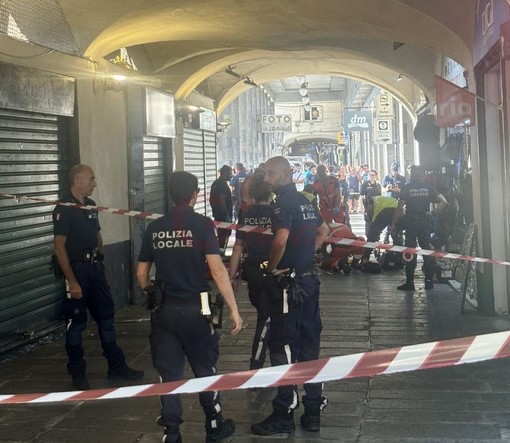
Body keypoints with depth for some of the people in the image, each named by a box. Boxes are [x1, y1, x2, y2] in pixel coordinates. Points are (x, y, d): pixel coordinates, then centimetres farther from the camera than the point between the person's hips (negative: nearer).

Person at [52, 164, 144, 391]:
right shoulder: (64, 209, -14)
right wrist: (72, 281, -19)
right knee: (76, 322, 3)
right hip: (76, 269, -7)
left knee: (106, 316, 11)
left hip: (95, 267, 7)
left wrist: (101, 261, 13)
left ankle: (116, 366, 21)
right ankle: (77, 373, 15)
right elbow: (59, 247, -16)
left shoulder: (91, 205, 9)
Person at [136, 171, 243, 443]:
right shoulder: (202, 224, -9)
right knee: (205, 370, 14)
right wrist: (234, 309, -14)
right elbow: (217, 269, -17)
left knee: (169, 374, 9)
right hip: (196, 309, -2)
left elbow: (141, 273, 10)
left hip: (164, 310, 3)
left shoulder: (154, 228, 4)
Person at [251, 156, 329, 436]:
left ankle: (283, 415, 5)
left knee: (283, 346, -1)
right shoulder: (303, 200, 13)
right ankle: (313, 410, 20)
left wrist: (271, 267, -14)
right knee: (309, 344, 12)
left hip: (288, 283, -9)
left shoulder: (284, 202, -15)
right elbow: (323, 230, 27)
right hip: (309, 278, 9)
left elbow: (281, 239, -30)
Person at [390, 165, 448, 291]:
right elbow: (443, 201, -3)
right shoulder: (428, 187, 5)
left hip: (411, 222, -3)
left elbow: (400, 206, -9)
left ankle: (410, 282, 0)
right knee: (427, 250, 8)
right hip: (425, 221, 3)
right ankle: (429, 281, 9)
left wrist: (393, 223, -5)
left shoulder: (406, 188, -3)